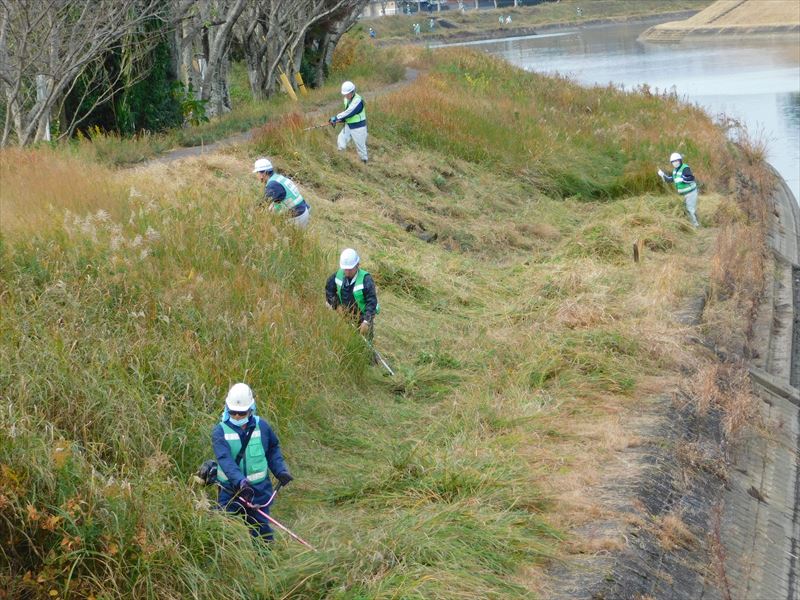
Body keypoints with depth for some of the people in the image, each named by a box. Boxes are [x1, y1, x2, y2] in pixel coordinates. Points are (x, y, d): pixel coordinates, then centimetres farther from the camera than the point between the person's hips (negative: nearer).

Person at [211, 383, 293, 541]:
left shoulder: (262, 427, 0)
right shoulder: (220, 431, -10)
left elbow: (273, 449, 15)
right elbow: (225, 460, -24)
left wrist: (280, 470, -1)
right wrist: (240, 481, -39)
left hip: (259, 491, 2)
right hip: (230, 491, -2)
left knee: (262, 533, 9)